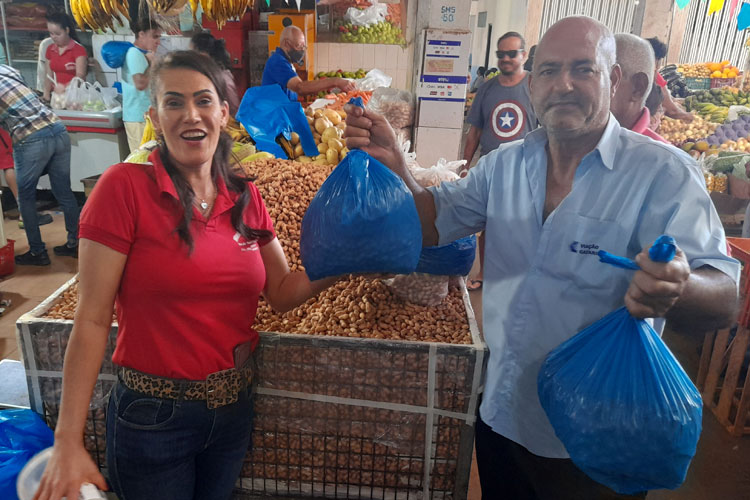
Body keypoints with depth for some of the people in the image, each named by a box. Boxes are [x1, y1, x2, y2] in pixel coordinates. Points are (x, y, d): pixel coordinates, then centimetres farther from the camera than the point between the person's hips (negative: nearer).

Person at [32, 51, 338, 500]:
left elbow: (282, 292, 4)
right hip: (153, 417, -4)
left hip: (234, 409, 5)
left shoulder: (246, 198, 0)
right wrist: (69, 442, -14)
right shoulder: (126, 187, -14)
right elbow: (92, 319, -14)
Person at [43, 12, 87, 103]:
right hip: (56, 94, 5)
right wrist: (46, 93, -3)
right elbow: (49, 76, 16)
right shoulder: (50, 49, 15)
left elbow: (80, 76, -17)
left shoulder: (78, 49, -4)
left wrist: (65, 87, -35)